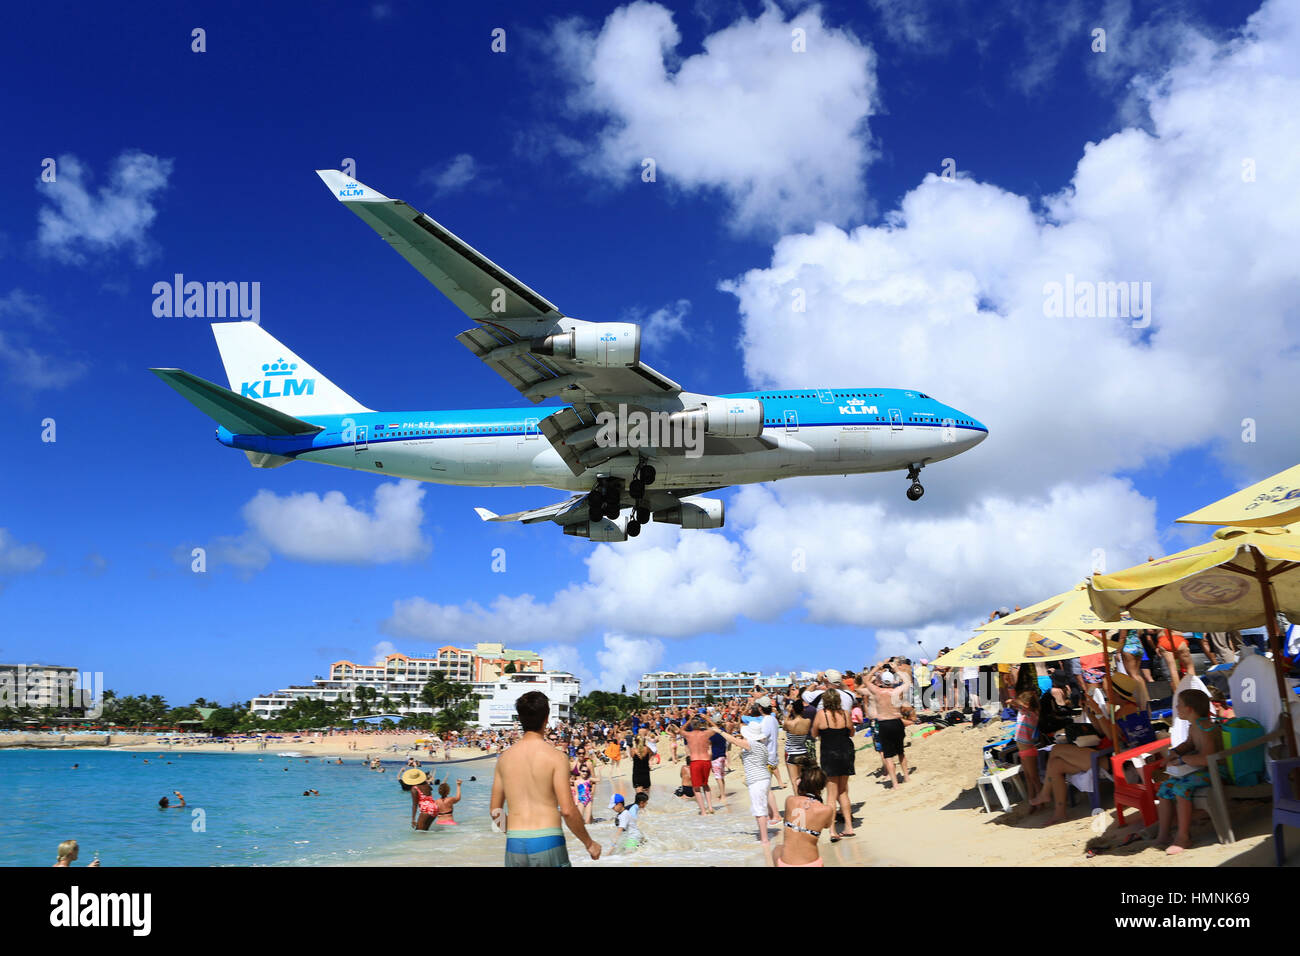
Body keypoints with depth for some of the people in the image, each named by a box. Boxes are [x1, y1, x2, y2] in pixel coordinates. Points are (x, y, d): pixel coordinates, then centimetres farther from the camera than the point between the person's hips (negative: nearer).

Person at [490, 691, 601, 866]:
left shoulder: (504, 758, 7)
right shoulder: (556, 757, -6)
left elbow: (495, 811, 11)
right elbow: (567, 810, -11)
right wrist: (589, 843, 2)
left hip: (514, 845, 4)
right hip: (548, 843, -4)